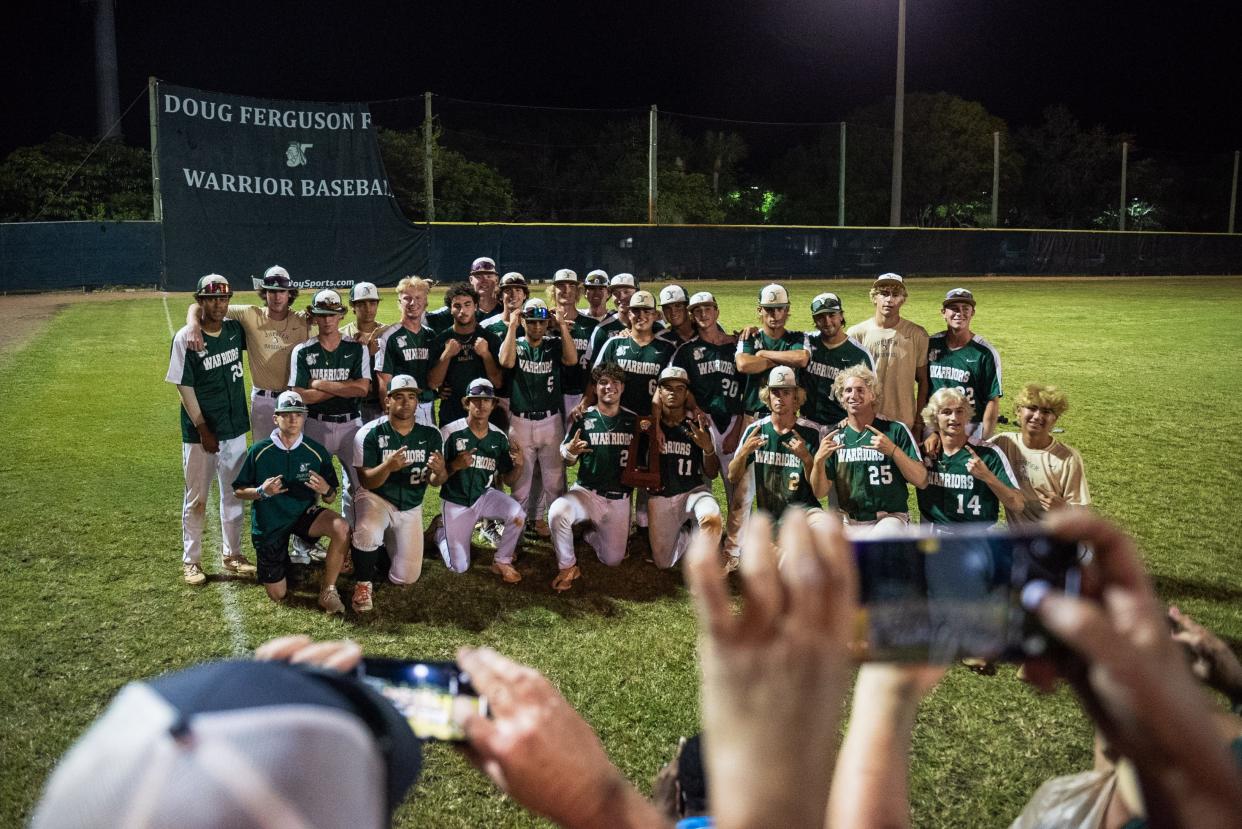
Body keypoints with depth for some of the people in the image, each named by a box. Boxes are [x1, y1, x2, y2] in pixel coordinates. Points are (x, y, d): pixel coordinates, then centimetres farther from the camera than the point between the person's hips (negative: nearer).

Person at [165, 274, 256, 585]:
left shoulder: (235, 329, 1)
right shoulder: (185, 338, -11)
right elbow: (184, 387, -12)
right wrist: (203, 429, -14)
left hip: (235, 429, 5)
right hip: (200, 433, -5)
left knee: (233, 494, 14)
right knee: (196, 498, 6)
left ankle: (231, 554, 27)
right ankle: (191, 560, 18)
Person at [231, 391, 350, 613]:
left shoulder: (316, 451, -9)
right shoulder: (259, 451, -12)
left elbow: (330, 497, -1)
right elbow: (238, 491, -2)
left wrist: (326, 490, -25)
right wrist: (262, 492, -22)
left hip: (304, 513, 1)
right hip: (269, 523, -1)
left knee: (342, 528, -31)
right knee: (277, 594, 1)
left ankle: (328, 590, -12)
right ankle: (281, 561, 37)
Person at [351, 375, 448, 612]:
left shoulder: (431, 435, -5)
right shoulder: (370, 433, -14)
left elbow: (434, 482, -4)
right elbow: (366, 482, -16)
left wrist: (439, 472, -29)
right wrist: (387, 466, -37)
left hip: (411, 508, 3)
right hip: (376, 499, -3)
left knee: (406, 578, 2)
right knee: (367, 534, -38)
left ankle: (390, 542, 35)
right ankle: (364, 583, -8)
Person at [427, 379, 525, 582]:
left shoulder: (499, 436, -5)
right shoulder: (450, 432, -18)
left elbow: (507, 480, 0)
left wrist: (519, 465, -21)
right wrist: (456, 465, -33)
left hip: (484, 496, 3)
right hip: (455, 503, -3)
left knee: (517, 513, -27)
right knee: (459, 567, 2)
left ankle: (502, 562, -2)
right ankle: (440, 528, 32)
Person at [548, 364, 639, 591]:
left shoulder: (633, 420, 1)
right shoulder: (582, 418, -6)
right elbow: (568, 460, 2)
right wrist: (571, 451, -22)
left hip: (620, 498, 3)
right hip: (587, 492, -2)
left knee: (613, 559, 7)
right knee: (557, 513, -34)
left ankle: (591, 534, 41)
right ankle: (568, 567, -10)